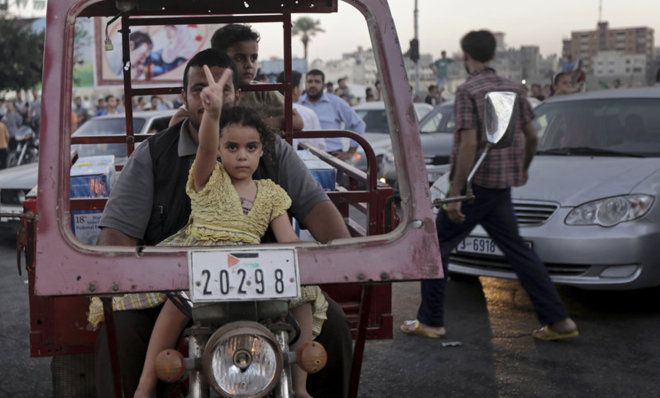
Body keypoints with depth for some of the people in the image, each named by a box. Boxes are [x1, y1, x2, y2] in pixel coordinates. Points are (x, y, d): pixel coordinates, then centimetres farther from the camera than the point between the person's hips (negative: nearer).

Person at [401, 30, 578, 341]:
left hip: (475, 185, -7)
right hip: (502, 186, 7)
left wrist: (454, 194, -19)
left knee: (436, 248, 6)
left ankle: (430, 321, 9)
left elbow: (469, 144, -20)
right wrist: (523, 169, 32)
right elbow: (531, 137, 14)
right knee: (517, 250, 12)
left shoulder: (468, 91, -13)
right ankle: (558, 321, 9)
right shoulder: (512, 89, 9)